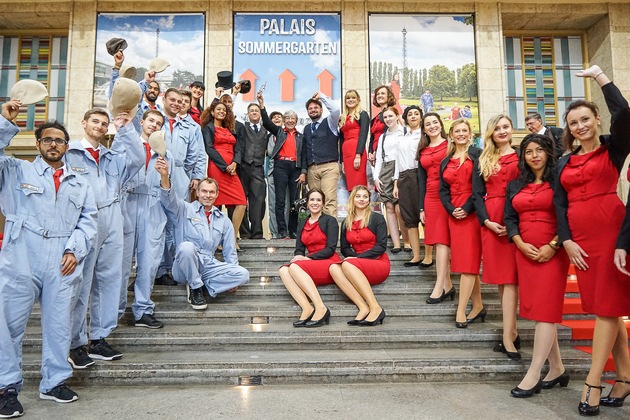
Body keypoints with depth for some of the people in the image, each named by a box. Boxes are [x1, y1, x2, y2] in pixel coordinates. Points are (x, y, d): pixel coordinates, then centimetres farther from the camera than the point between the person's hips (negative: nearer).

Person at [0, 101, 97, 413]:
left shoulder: (79, 184, 18)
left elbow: (88, 221, 11)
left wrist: (74, 250, -2)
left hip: (63, 263, 2)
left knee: (58, 324, 7)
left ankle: (54, 383, 20)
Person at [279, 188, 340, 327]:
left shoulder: (330, 220, 4)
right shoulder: (302, 224, 20)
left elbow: (330, 249, -6)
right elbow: (299, 249, 12)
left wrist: (308, 258, -15)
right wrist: (299, 257, -12)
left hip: (329, 264, -5)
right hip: (311, 265, 5)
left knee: (294, 267, -29)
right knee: (283, 270, -23)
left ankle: (321, 309, -33)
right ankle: (307, 308, -35)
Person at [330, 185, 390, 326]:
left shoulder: (377, 218, 1)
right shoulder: (346, 222, 14)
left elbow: (381, 246, -6)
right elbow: (344, 248, 14)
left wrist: (359, 257, -15)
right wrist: (356, 255, -8)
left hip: (379, 264, -4)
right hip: (358, 267, 4)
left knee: (347, 264, -32)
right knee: (334, 268, -27)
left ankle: (375, 308, -31)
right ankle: (363, 308, -35)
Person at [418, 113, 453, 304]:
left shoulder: (450, 145, 2)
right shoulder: (422, 151, 16)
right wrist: (421, 207, 10)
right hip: (430, 198, 5)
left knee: (442, 240, -10)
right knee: (437, 242, 5)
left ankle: (440, 286, -9)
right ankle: (447, 284, 12)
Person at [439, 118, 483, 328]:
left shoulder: (477, 154, 1)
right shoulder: (445, 162, 17)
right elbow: (443, 191, 12)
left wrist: (467, 208, -14)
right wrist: (451, 209, -5)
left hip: (472, 213, -5)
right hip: (454, 215, 5)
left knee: (469, 262, -8)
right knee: (463, 261, 7)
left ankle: (461, 311, -8)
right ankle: (478, 306, 18)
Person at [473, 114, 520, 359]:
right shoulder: (483, 161, 15)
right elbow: (477, 194, 9)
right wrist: (487, 221, -7)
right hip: (491, 220, 3)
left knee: (510, 275, -7)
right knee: (500, 276, 5)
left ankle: (507, 336, -7)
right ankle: (512, 331, 16)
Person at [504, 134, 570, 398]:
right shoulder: (515, 185, 14)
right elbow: (509, 218, 10)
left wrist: (553, 246, -13)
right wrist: (522, 244, -5)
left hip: (552, 253, -5)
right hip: (525, 252, 5)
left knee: (545, 310, -8)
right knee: (535, 308, 6)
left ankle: (533, 376, -6)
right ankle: (557, 368, 19)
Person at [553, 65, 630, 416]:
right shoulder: (565, 163, 14)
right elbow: (560, 204, 8)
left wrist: (599, 75, -7)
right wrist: (566, 240, -4)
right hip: (578, 237, 5)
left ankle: (593, 383, 2)